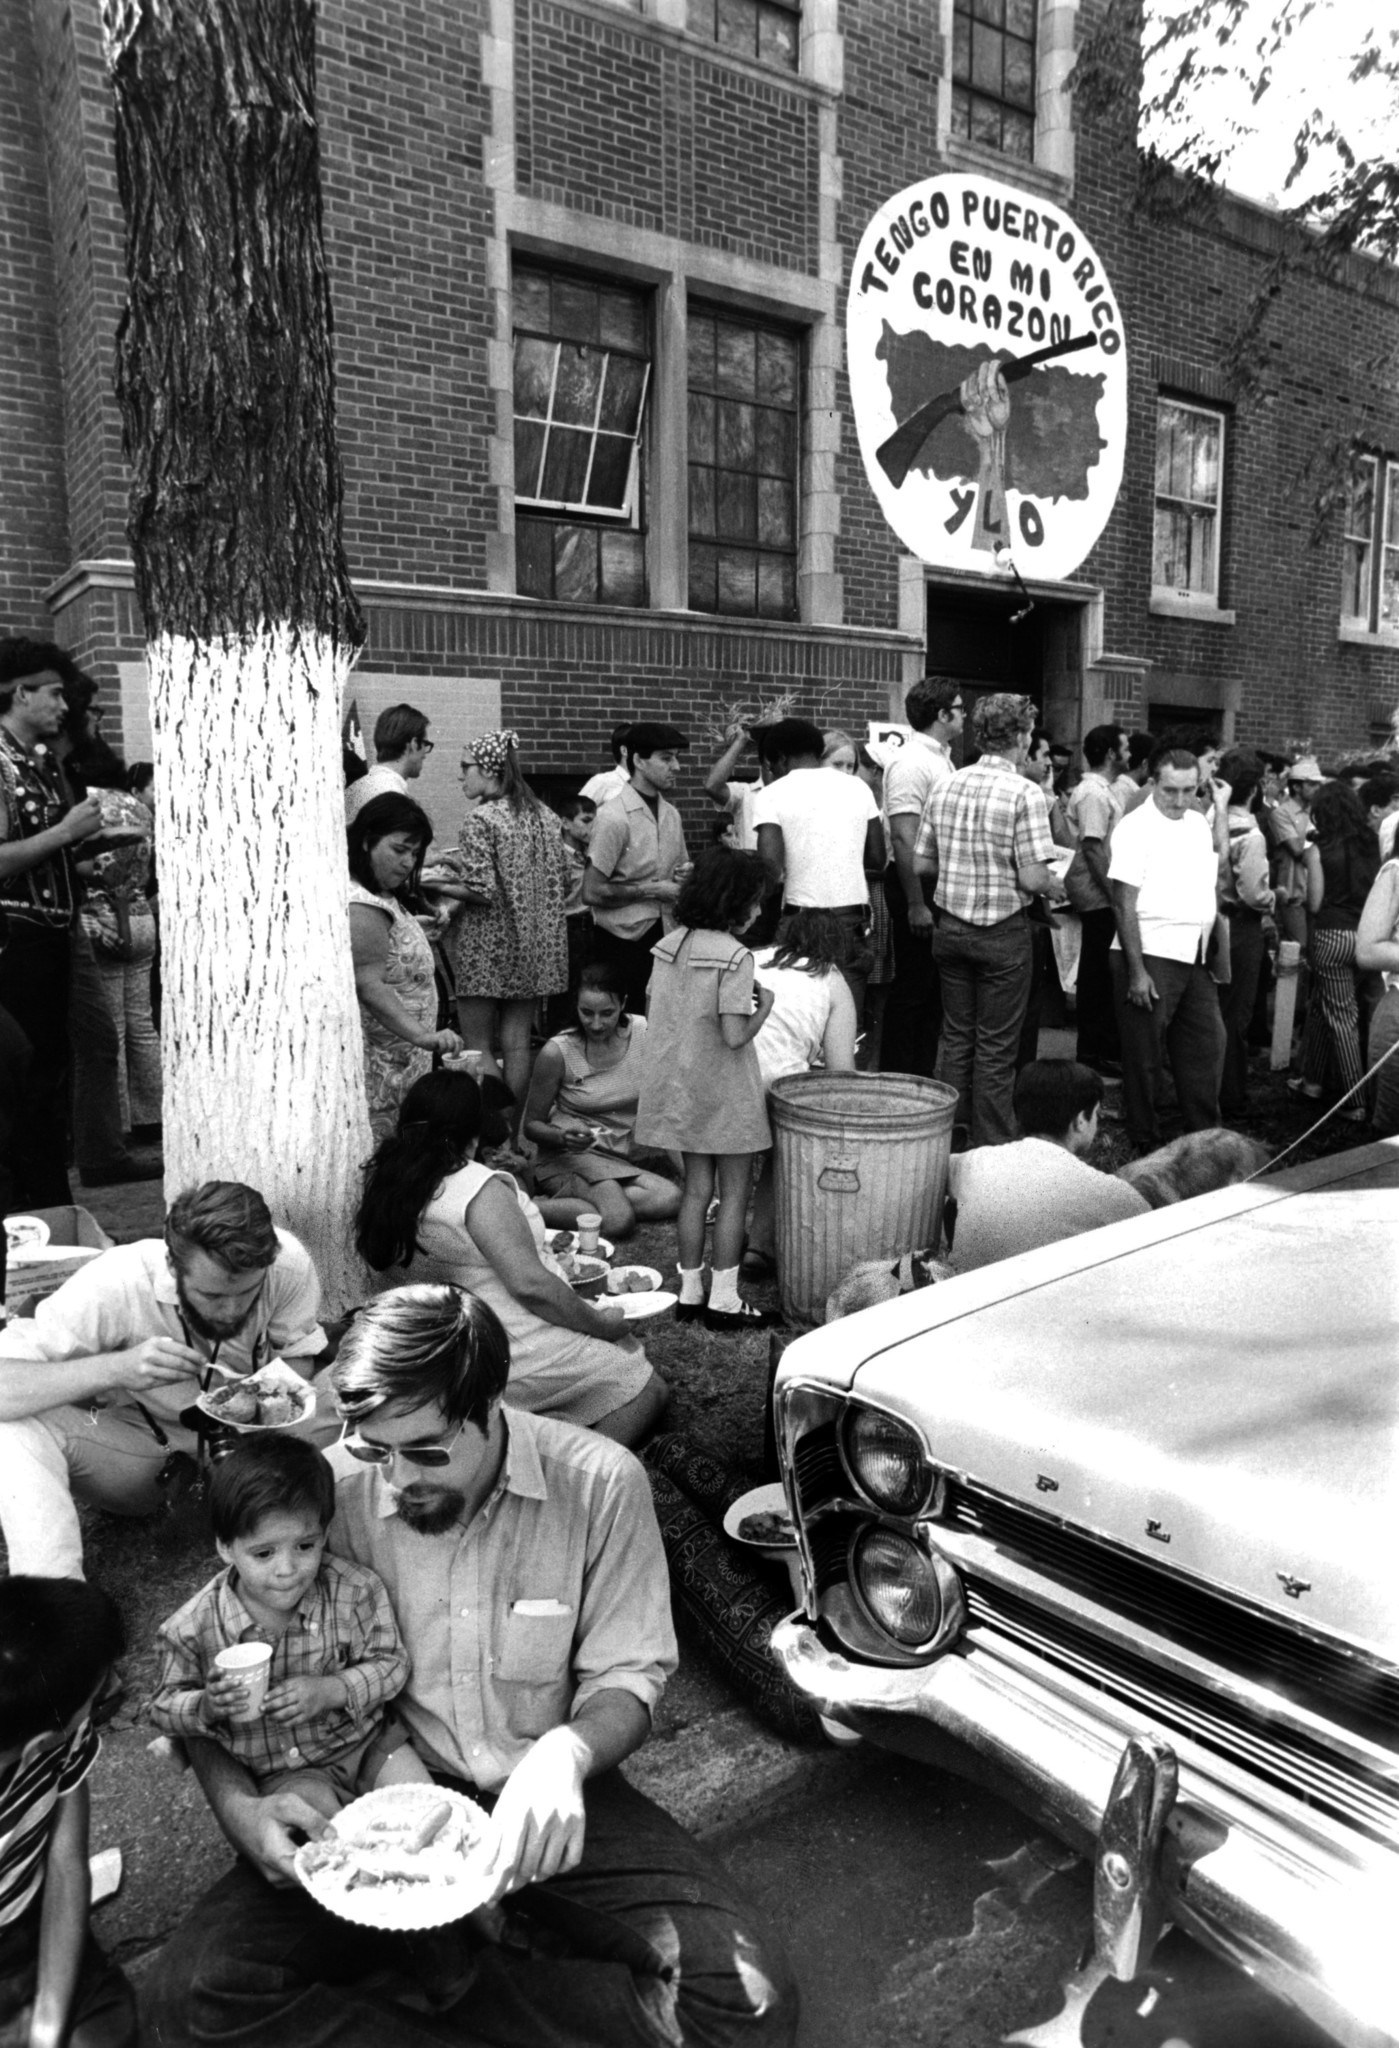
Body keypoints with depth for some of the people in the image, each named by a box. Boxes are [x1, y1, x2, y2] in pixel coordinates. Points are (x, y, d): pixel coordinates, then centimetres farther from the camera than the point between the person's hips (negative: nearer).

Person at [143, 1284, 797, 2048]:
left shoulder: (602, 1483, -16)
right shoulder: (331, 1492, -14)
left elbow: (628, 1675, -6)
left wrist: (567, 1750, -28)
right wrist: (236, 1802, -21)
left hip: (550, 1804, 0)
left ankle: (434, 1979, -3)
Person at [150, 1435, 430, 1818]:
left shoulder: (355, 1591, -16)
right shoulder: (192, 1628, -18)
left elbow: (390, 1663, -7)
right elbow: (164, 1709, -4)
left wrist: (331, 1690, -23)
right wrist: (208, 1706, -26)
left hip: (363, 1739, 1)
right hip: (280, 1771, -1)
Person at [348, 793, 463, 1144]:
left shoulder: (385, 897, 15)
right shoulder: (361, 907, -18)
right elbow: (370, 987, -27)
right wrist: (422, 1036, -32)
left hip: (397, 1066, 10)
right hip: (375, 1073, -10)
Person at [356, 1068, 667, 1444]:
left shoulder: (388, 1183, 1)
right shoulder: (480, 1188, -23)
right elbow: (530, 1285, -26)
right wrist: (602, 1323, -14)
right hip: (516, 1356, -9)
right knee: (647, 1388, 4)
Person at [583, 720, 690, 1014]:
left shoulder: (671, 814, 9)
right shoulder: (614, 816, -12)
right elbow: (592, 892, -16)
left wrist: (684, 877, 1)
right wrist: (651, 890, -14)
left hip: (665, 936, 6)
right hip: (623, 942, -6)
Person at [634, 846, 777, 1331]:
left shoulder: (671, 945, 3)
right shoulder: (734, 956, -19)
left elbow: (660, 1015, 8)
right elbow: (734, 1036, -23)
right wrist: (763, 1005, -5)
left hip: (679, 1086, 7)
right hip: (724, 1092, -7)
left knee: (697, 1188, 16)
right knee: (734, 1192, 6)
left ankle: (689, 1291, 22)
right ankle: (723, 1299, 11)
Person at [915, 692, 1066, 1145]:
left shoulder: (946, 787, 2)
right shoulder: (1025, 794, -14)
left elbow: (920, 864, 4)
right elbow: (1032, 877, -17)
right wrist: (1056, 888, 3)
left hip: (950, 928, 5)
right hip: (1003, 933, -5)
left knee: (956, 1037, 16)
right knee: (996, 1048, 5)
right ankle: (990, 1149, 12)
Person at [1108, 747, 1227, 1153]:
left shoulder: (1199, 824, 13)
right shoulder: (1135, 828, -10)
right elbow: (1124, 904, -14)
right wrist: (1137, 971, -18)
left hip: (1195, 958, 7)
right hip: (1150, 956, -7)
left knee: (1207, 1045, 11)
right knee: (1144, 1055, 2)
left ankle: (1206, 1135, 24)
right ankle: (1145, 1143, 15)